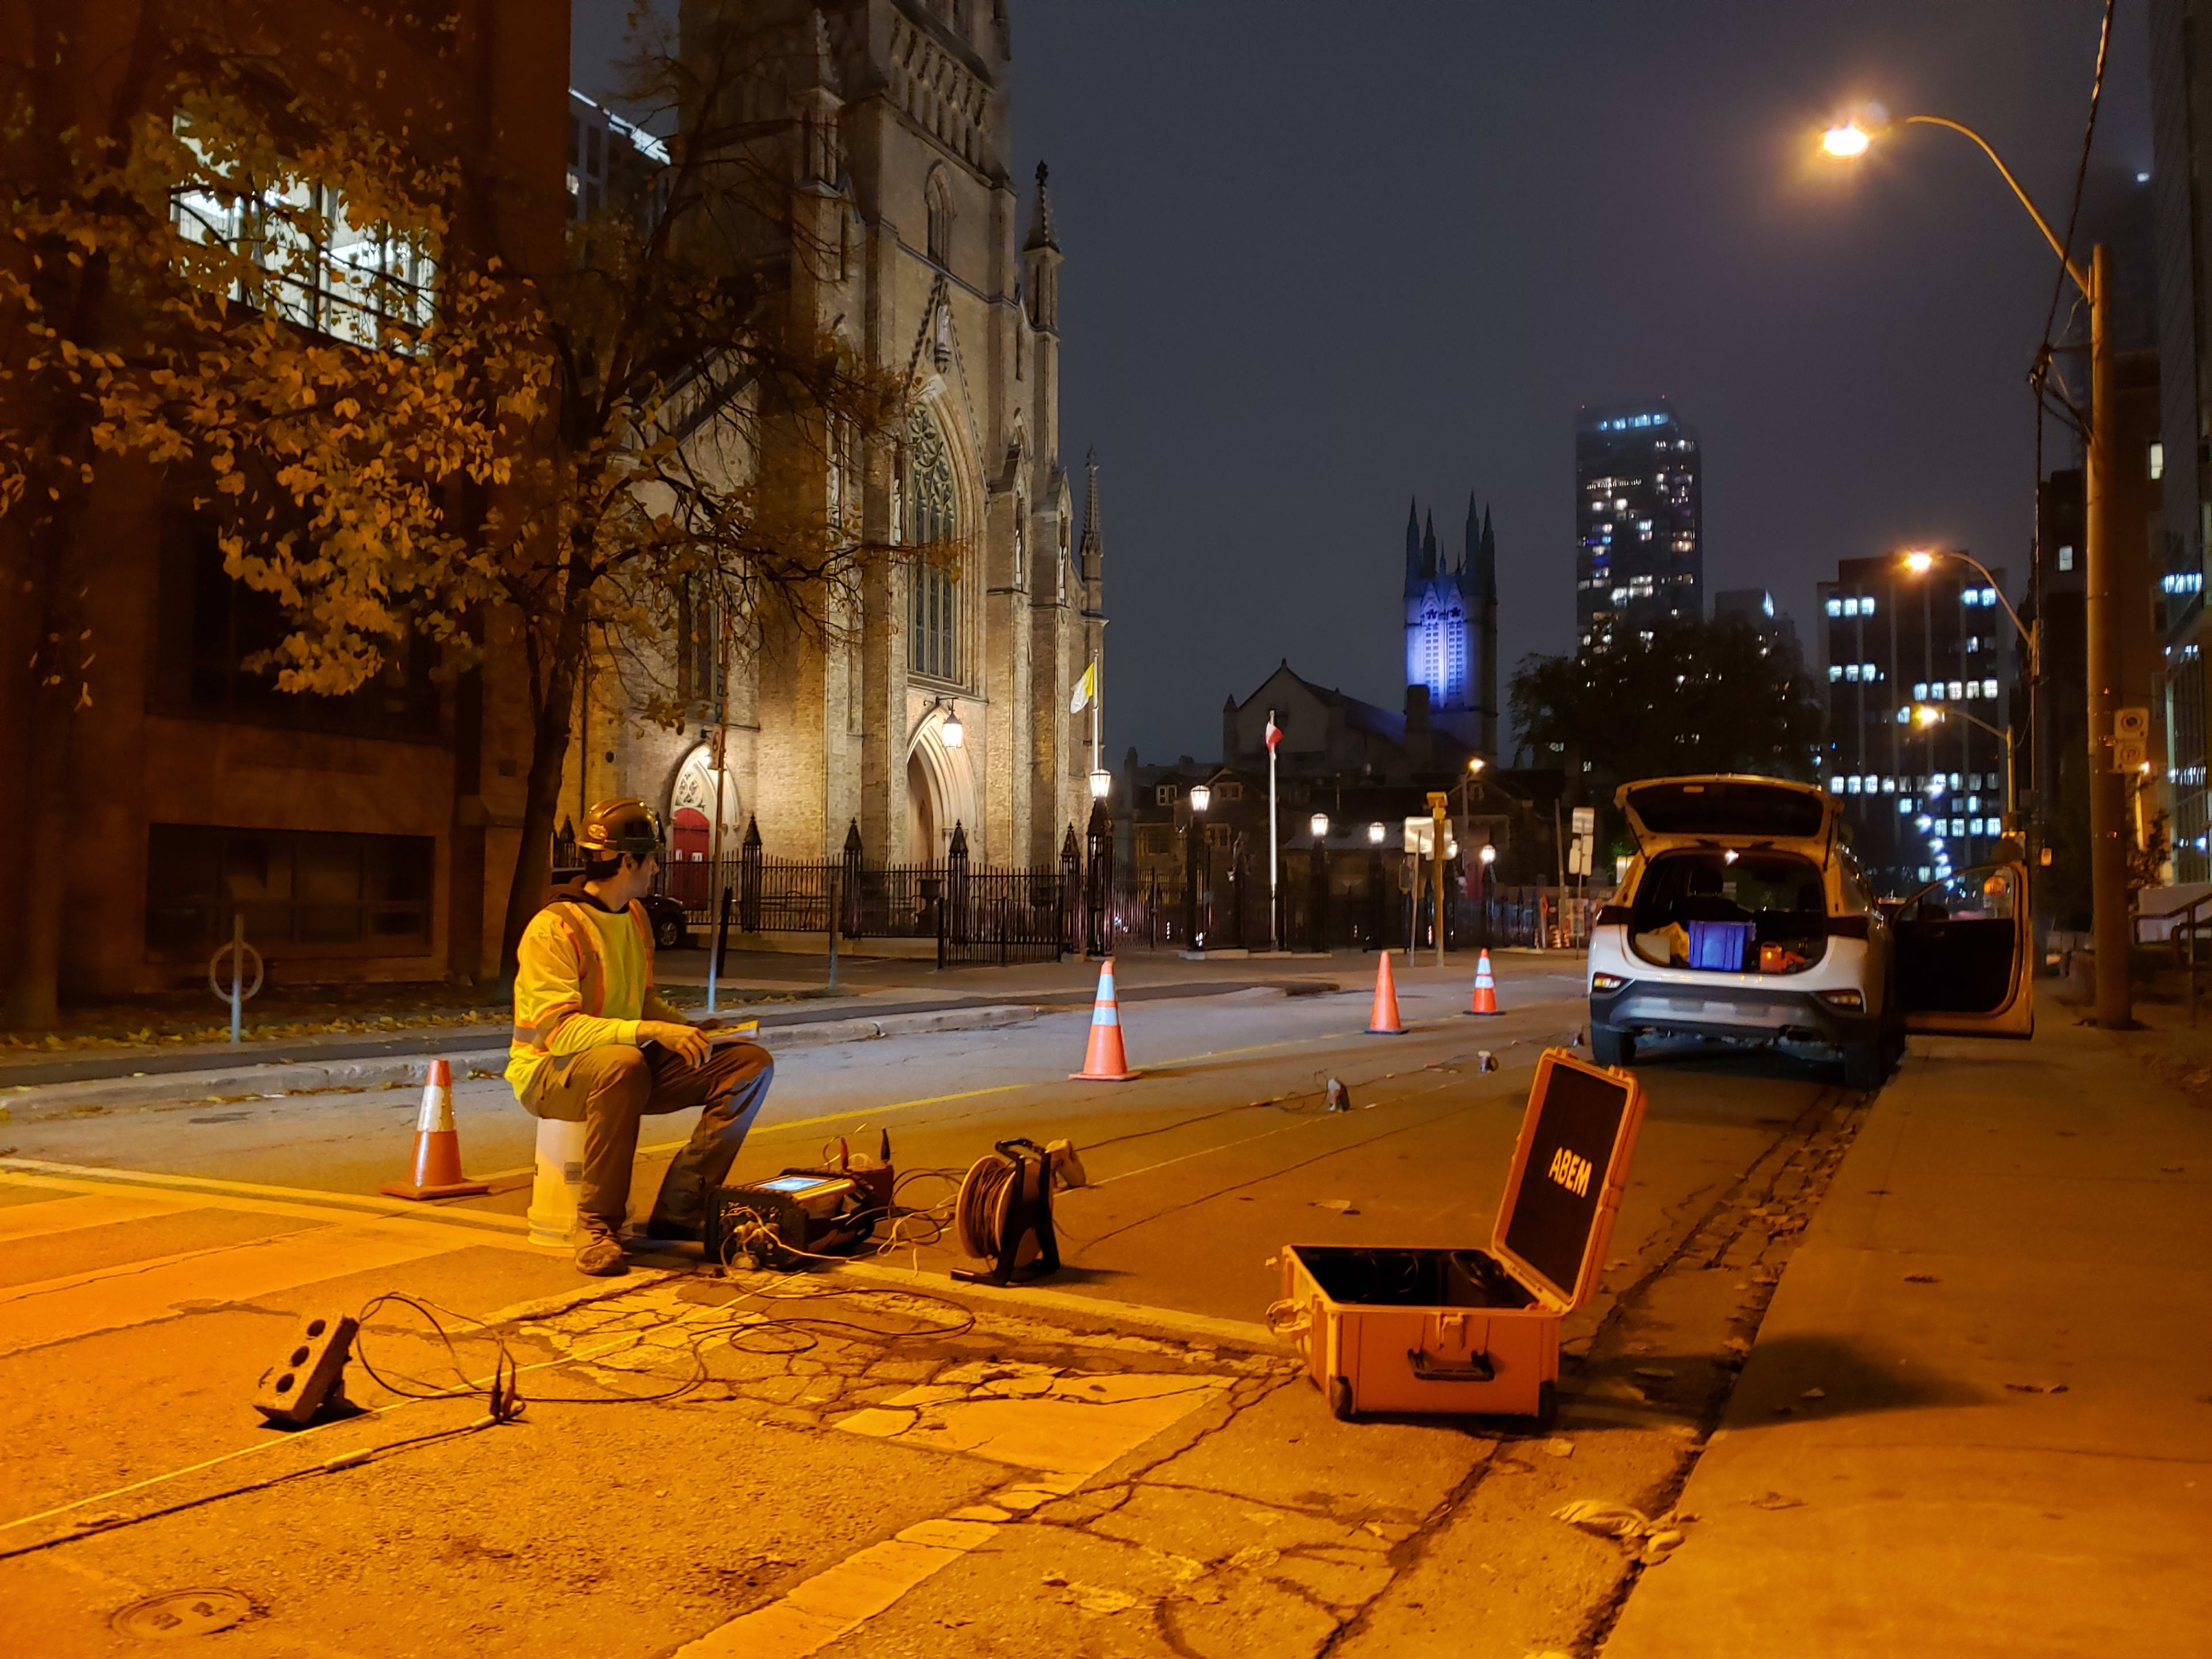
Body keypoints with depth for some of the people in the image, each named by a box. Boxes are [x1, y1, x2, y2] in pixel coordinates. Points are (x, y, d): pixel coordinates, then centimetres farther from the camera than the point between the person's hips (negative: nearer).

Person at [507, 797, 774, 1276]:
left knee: (750, 1064, -10)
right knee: (623, 1065, -43)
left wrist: (688, 1028, 2)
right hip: (551, 1071, -8)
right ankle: (597, 1224, -29)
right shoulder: (554, 928, -18)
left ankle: (678, 1210, -14)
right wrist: (650, 1031, -37)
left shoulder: (635, 916, 10)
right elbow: (558, 1030, -27)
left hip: (622, 1064, 8)